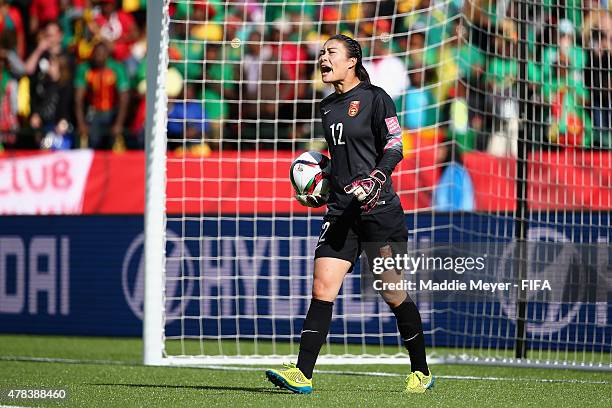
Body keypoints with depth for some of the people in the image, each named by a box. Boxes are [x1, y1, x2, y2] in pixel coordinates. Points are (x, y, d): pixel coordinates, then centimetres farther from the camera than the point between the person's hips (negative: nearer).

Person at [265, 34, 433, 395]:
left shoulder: (375, 98, -4)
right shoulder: (328, 106, 16)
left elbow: (395, 147, -10)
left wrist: (374, 179, -24)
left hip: (379, 208, -6)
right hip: (341, 211, 6)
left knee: (393, 293, 1)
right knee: (322, 288, -7)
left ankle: (421, 374, 16)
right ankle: (302, 375, -13)